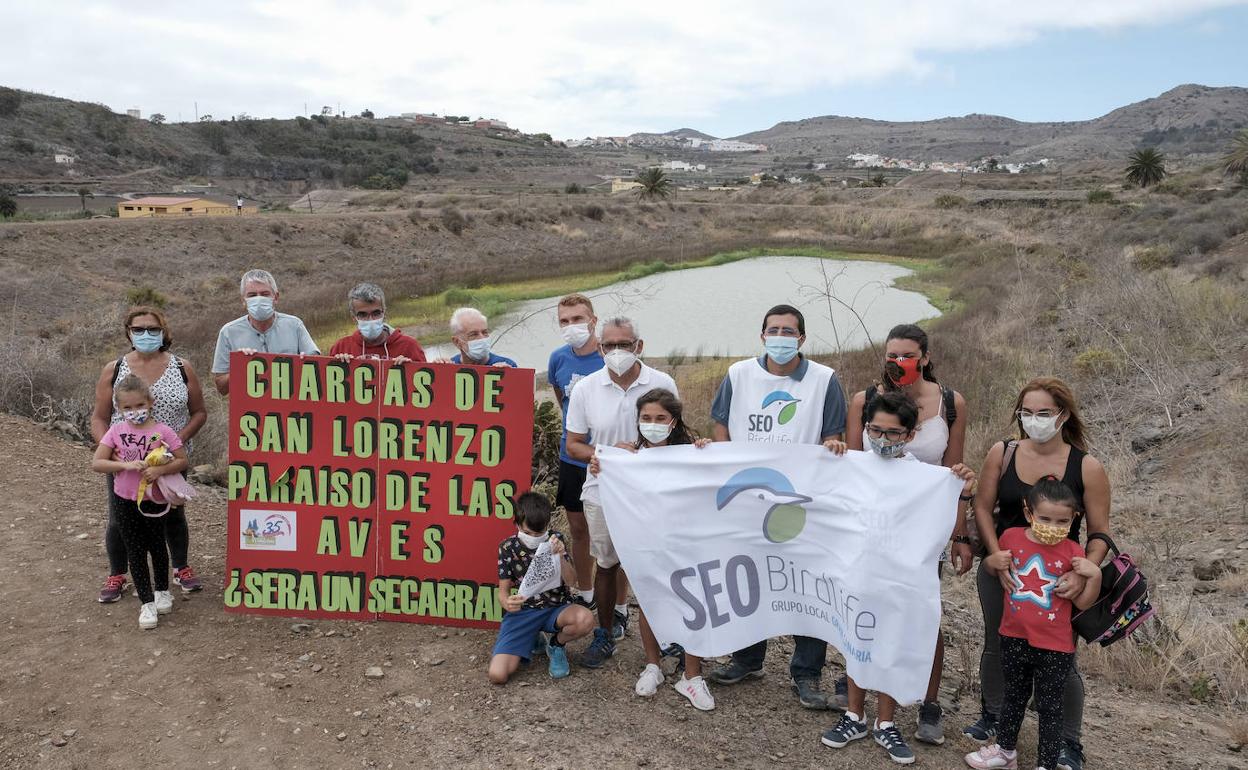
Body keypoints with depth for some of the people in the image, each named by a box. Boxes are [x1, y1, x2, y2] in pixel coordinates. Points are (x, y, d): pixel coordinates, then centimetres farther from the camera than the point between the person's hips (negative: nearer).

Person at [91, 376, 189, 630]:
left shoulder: (163, 431, -11)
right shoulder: (116, 431, -5)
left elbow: (182, 460, -9)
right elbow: (96, 463, -8)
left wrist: (160, 470, -25)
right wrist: (126, 465, -23)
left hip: (154, 499, -1)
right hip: (126, 501, 2)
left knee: (157, 546, 13)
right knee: (135, 551, 5)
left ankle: (162, 591, 34)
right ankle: (147, 602, 12)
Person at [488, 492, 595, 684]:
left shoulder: (556, 540, -4)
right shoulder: (508, 547, -3)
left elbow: (571, 580, -11)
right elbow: (503, 591, -3)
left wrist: (560, 557, -30)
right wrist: (507, 603, -28)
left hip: (556, 608, 0)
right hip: (523, 610, 0)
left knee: (585, 620, -36)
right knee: (498, 675, -20)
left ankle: (556, 644, 1)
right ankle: (532, 640, 14)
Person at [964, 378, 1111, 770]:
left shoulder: (1087, 468, -13)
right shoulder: (1002, 454, -7)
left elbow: (1100, 533, -8)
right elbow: (983, 507, -1)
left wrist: (1082, 574, -24)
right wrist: (994, 551, -16)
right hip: (1001, 570, 2)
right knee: (996, 645, 18)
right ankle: (991, 715, 41)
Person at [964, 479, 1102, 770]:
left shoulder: (1072, 552, -11)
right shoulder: (1011, 537, -6)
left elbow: (1083, 602, -7)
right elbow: (992, 570, 13)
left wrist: (1095, 576, -22)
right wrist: (995, 563, -8)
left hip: (1054, 648, -3)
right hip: (1014, 640, 3)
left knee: (1049, 707, 10)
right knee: (1014, 696, 23)